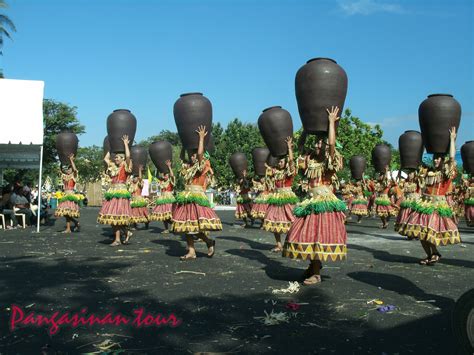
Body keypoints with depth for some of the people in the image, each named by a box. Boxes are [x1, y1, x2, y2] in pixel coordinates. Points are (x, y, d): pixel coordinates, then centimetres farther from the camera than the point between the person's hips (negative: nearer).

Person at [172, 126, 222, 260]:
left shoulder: (202, 166, -3)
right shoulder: (188, 167, 17)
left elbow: (200, 153, -18)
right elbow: (181, 157, 31)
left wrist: (201, 138, -12)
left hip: (197, 198, -8)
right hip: (186, 199, 8)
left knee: (195, 227, -15)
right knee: (187, 226, 5)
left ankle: (209, 242, 7)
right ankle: (191, 252, 9)